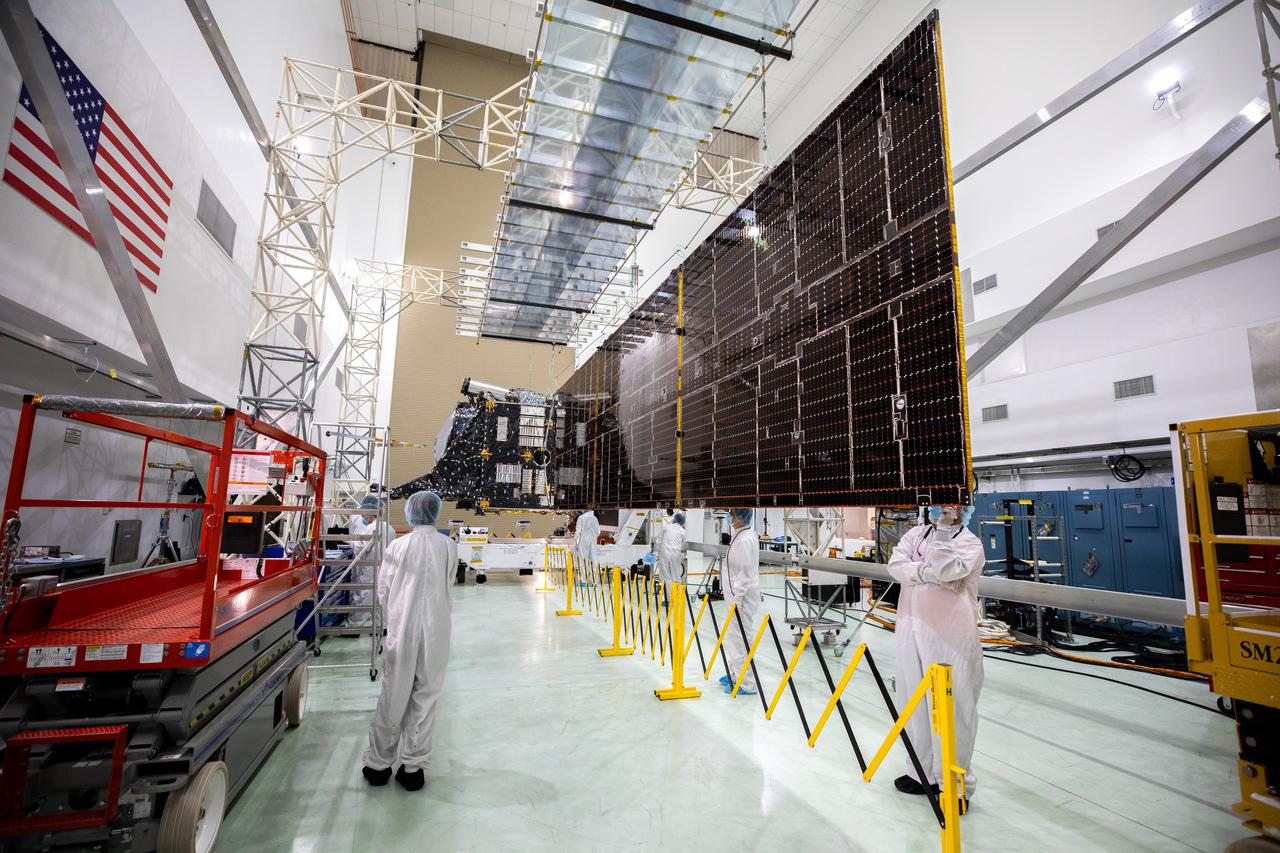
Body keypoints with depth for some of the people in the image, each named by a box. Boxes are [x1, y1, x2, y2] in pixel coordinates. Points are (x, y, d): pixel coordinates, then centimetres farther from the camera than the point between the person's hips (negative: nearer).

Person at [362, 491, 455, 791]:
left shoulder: (399, 546, -7)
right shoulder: (449, 546, -4)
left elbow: (383, 591, 0)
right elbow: (446, 583, 6)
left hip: (401, 629, 0)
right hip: (436, 631, 0)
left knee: (393, 696, 13)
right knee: (425, 696, 11)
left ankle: (378, 763, 27)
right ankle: (413, 766, 19)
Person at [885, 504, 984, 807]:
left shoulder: (970, 543, -2)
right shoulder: (916, 534, 12)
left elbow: (945, 570, -20)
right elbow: (895, 564, -2)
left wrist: (945, 528, -15)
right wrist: (926, 571, -16)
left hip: (951, 637, -5)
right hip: (911, 630, 5)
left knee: (953, 709, 0)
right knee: (914, 704, 15)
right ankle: (921, 773, 32)